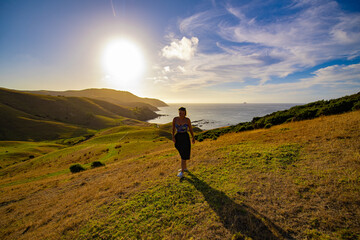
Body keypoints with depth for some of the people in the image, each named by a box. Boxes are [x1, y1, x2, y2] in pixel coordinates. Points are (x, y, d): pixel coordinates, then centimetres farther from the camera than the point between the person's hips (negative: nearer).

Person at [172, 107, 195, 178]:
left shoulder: (187, 120, -13)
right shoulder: (175, 119, -6)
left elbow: (190, 129, -1)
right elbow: (173, 129, 3)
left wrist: (193, 138, 5)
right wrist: (173, 137, -9)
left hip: (185, 138, -5)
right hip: (178, 137, 5)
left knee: (183, 155, -7)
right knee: (182, 153, 18)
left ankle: (182, 172, 0)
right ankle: (185, 168, 35)